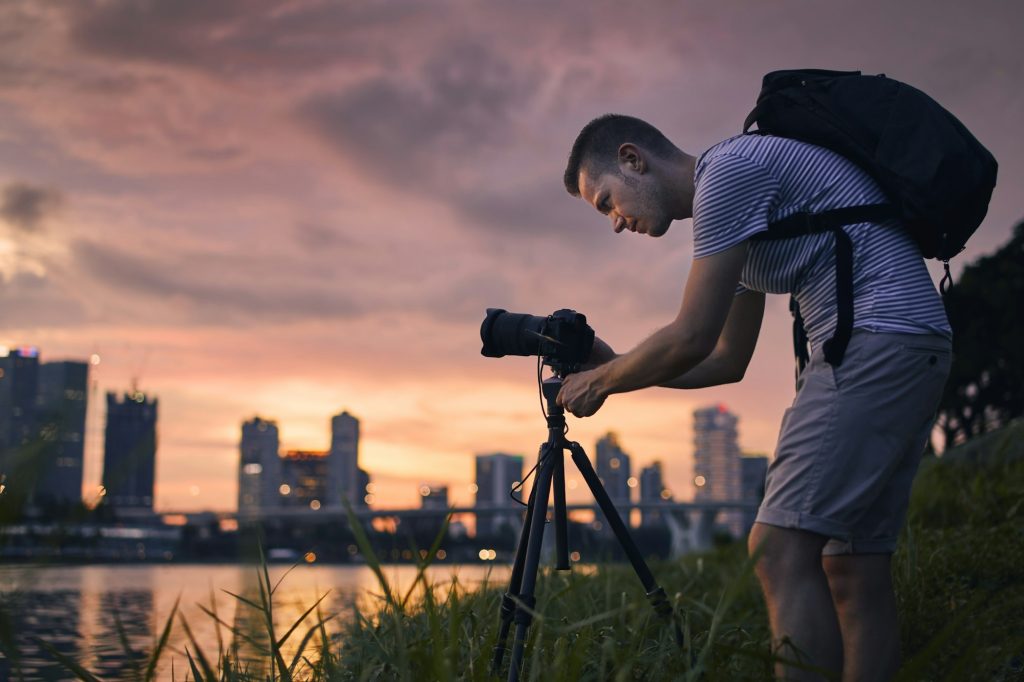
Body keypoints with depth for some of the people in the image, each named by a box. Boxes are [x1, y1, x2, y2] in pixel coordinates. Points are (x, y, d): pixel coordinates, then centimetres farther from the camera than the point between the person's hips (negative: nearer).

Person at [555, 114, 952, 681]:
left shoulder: (727, 168, -6)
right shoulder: (735, 220, 24)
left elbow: (691, 339, -11)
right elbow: (727, 361, 29)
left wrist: (599, 383, 5)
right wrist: (615, 366, 23)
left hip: (881, 336, -10)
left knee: (779, 544, -16)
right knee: (853, 565, 6)